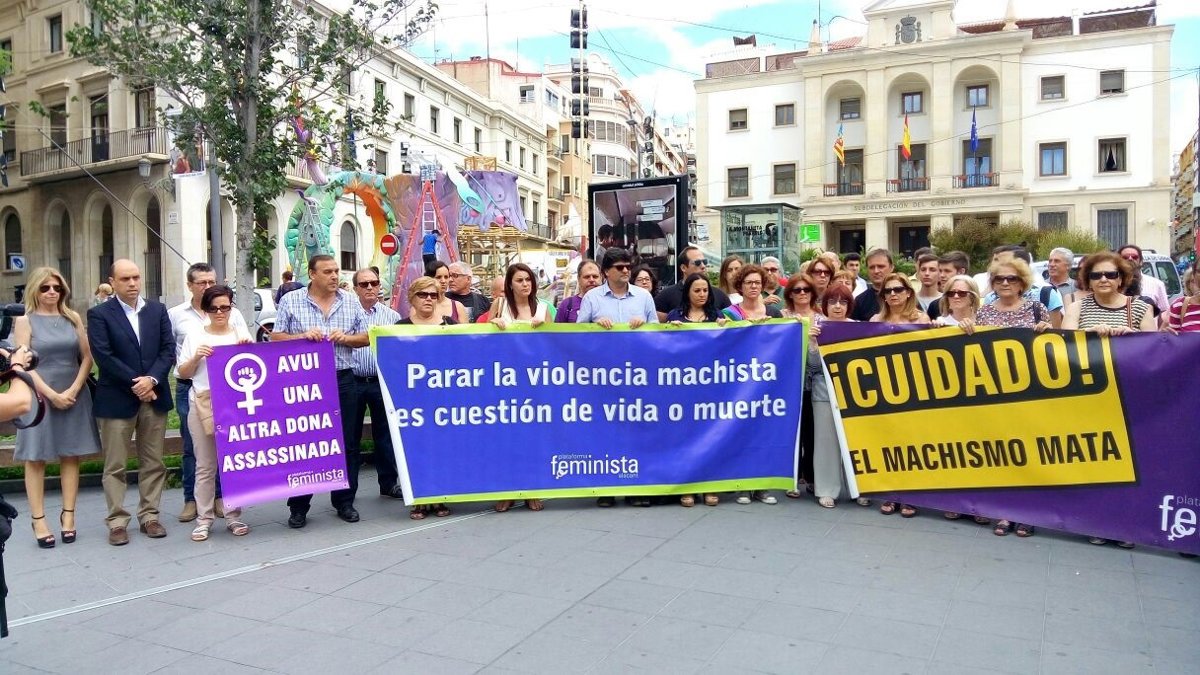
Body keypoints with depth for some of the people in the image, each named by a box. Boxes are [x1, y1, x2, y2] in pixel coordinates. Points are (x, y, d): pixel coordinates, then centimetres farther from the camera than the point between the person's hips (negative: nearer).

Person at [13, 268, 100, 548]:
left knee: (71, 456, 5)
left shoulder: (73, 318, 8)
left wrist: (72, 391, -8)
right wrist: (52, 394, -13)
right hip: (40, 397, -3)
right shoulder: (24, 321, 0)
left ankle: (68, 515, 11)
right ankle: (39, 520, 6)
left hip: (74, 396, 3)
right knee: (36, 458, 2)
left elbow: (87, 357, 5)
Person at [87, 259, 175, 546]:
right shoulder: (99, 314, -1)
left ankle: (149, 516, 17)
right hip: (117, 400, -3)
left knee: (153, 463, 8)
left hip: (154, 396, 3)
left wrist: (152, 379, -12)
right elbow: (103, 355, -10)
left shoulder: (157, 309, 9)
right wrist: (135, 382, -14)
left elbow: (168, 349, 3)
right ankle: (117, 522, 10)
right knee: (115, 466, 3)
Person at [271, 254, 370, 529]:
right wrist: (302, 336, -14)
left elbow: (366, 338, 10)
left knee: (345, 442, 6)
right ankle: (298, 506, 14)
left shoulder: (350, 301, 8)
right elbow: (276, 337, 2)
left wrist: (345, 338, -9)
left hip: (342, 380, 2)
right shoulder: (291, 301, 3)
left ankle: (344, 501, 19)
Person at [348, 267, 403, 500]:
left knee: (385, 434, 9)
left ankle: (389, 483, 21)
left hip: (382, 382, 1)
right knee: (350, 436, 7)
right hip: (353, 381, -1)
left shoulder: (392, 316, 6)